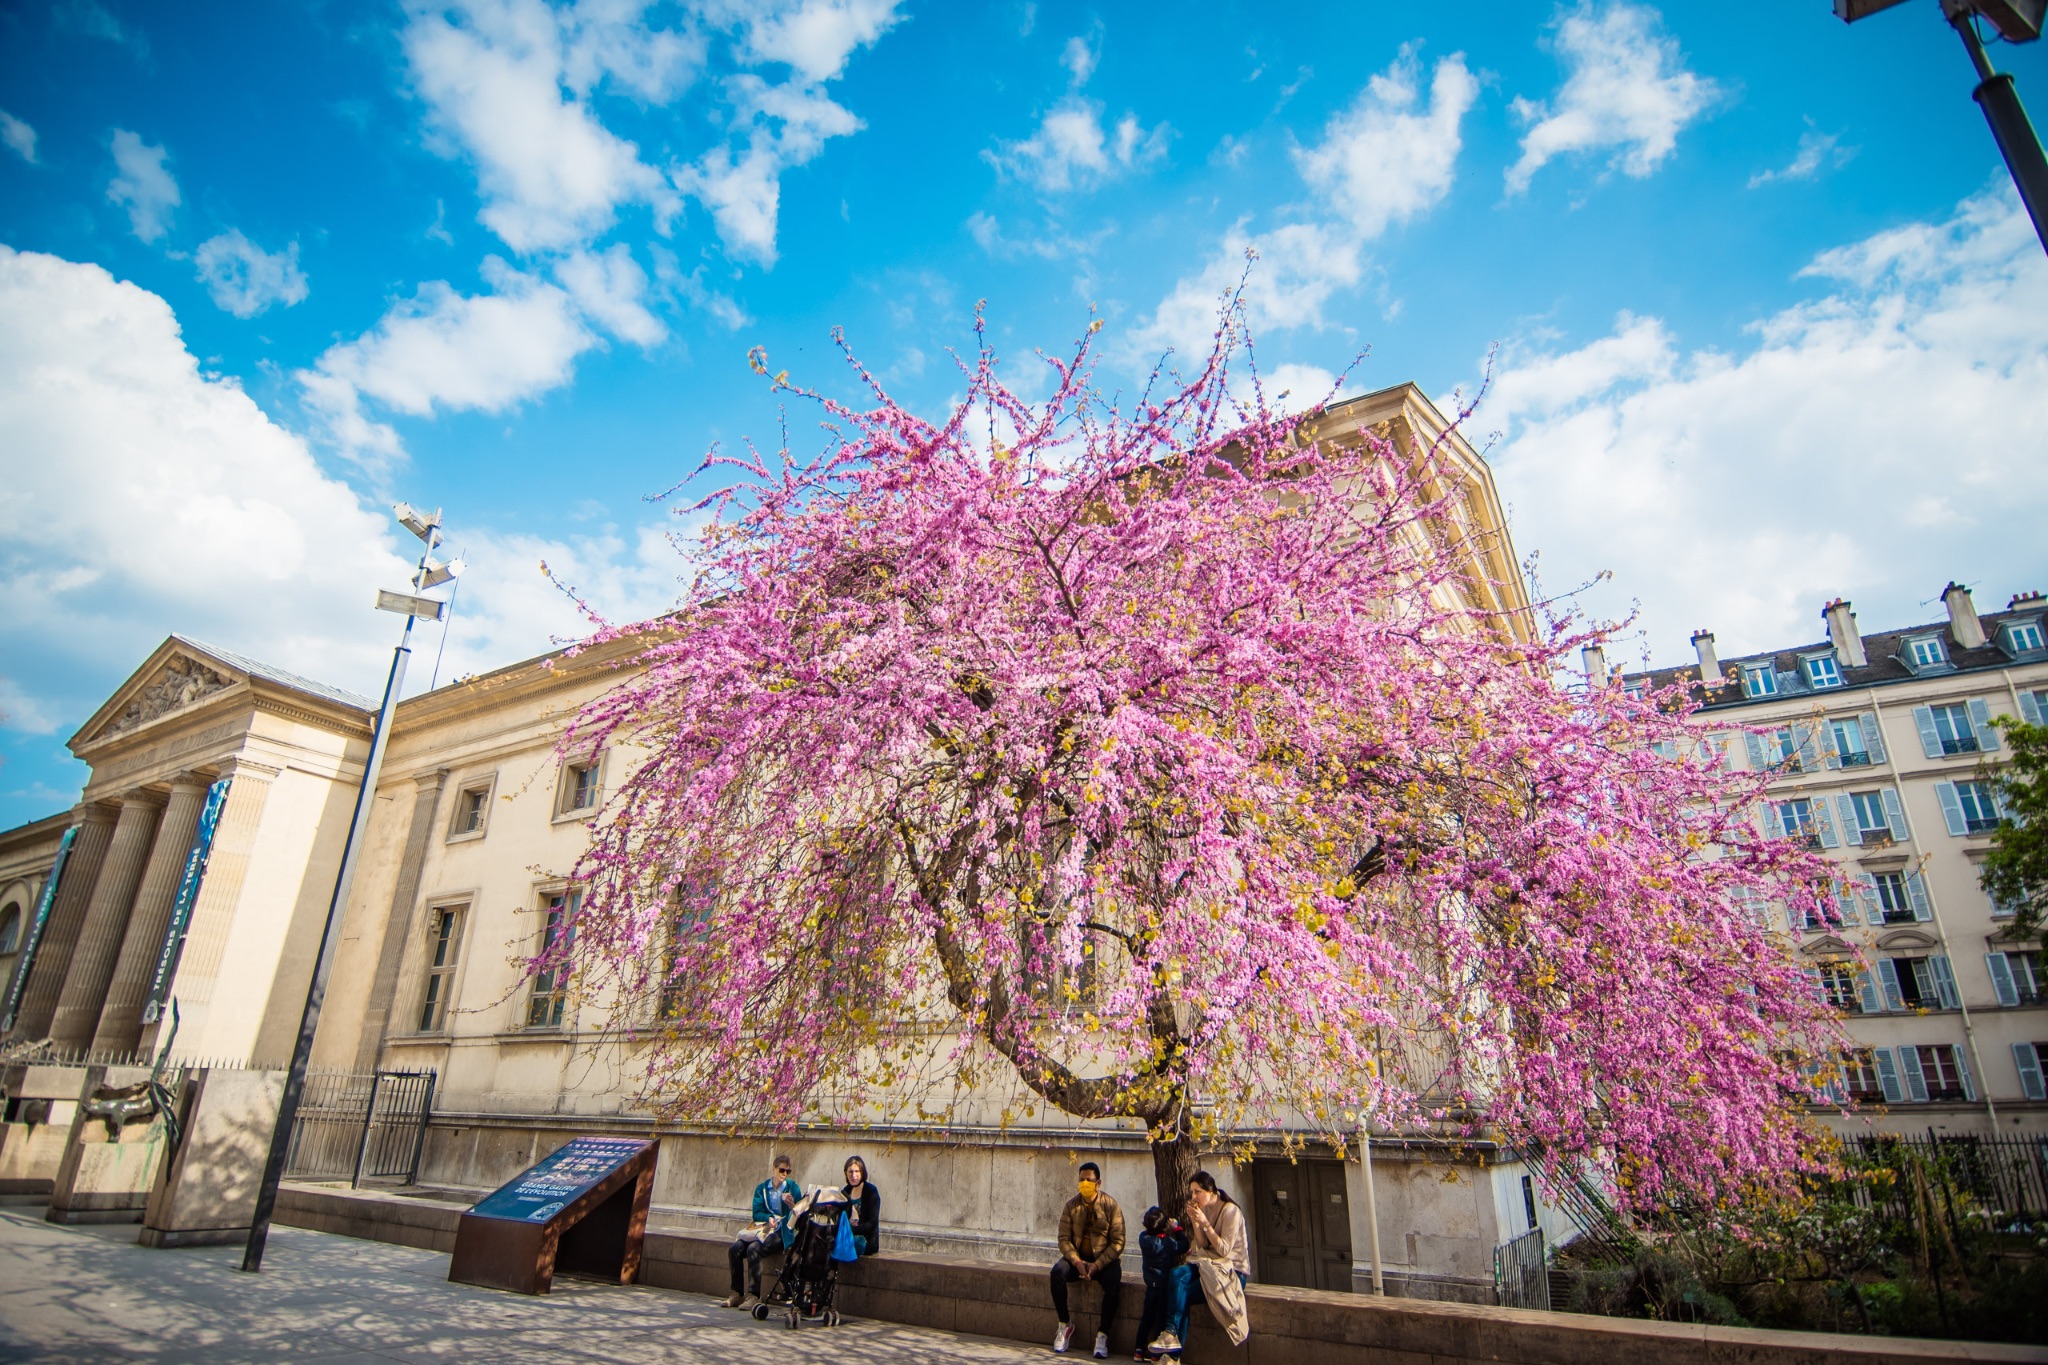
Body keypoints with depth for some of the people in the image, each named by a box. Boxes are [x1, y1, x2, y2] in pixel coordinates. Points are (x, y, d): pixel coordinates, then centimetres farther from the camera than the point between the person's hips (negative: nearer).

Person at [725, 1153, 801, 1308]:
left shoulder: (792, 1187, 3)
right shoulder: (762, 1188, 12)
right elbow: (756, 1213, 3)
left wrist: (792, 1205, -23)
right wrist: (769, 1218, -17)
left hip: (782, 1233, -4)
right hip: (763, 1227, 4)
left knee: (753, 1248, -30)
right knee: (735, 1248, -20)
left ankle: (753, 1294, -23)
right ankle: (737, 1293, -9)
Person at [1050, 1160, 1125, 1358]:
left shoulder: (1111, 1206, -8)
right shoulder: (1072, 1205, -1)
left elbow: (1117, 1242, -10)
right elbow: (1064, 1238, -3)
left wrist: (1097, 1265, -21)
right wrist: (1077, 1262, -21)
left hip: (1104, 1259, -2)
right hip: (1078, 1256, 2)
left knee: (1113, 1280, -33)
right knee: (1057, 1271, -27)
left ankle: (1103, 1335, -18)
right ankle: (1064, 1325, -10)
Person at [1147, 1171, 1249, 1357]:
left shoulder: (1230, 1211, -12)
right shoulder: (1204, 1210, 11)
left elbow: (1224, 1249, -17)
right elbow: (1203, 1245, 5)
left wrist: (1205, 1222, -21)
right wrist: (1194, 1221, -8)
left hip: (1233, 1270, -6)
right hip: (1210, 1264, 7)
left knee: (1184, 1294, -26)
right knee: (1176, 1274, -24)